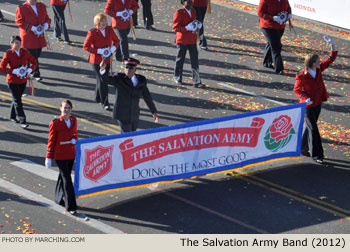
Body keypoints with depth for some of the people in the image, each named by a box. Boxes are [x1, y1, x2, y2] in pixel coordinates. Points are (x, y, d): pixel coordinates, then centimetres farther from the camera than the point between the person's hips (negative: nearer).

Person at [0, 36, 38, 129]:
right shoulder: (8, 54, -13)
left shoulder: (24, 52, 0)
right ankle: (22, 121, -6)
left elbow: (34, 62, 9)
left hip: (23, 80, 5)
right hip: (13, 81, -5)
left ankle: (12, 116, 36)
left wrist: (30, 69, -11)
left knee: (16, 99, 18)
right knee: (17, 101, -6)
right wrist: (14, 71, -25)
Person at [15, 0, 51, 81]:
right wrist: (32, 28, -21)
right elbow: (19, 21, -13)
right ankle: (36, 74, 2)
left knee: (36, 55, 11)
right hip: (28, 37, -6)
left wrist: (46, 24, -9)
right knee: (32, 56, -6)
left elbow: (47, 18, 15)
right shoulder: (21, 8, -10)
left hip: (40, 36, 6)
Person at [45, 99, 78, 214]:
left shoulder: (73, 120, 2)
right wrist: (49, 157, -8)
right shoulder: (55, 123, -14)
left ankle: (59, 199, 37)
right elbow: (51, 140, -9)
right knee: (67, 179, -8)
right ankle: (70, 206, -6)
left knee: (64, 176, 19)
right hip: (60, 155, -6)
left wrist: (74, 139, -8)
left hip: (71, 154, 6)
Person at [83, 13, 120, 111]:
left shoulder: (109, 30, 0)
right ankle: (105, 104, -6)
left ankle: (98, 98, 37)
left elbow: (116, 40, 14)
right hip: (96, 60, -5)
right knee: (102, 81, -8)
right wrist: (99, 51, -20)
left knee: (101, 79, 17)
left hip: (107, 59, 5)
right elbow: (86, 46, -14)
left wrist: (113, 48, -7)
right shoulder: (92, 33, -14)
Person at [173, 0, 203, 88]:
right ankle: (177, 78, 30)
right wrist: (187, 28, -26)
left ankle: (196, 81, 0)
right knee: (180, 59, 10)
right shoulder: (179, 13, -13)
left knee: (195, 60, -2)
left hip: (192, 40, 5)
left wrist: (197, 25, 0)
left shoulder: (193, 11, 8)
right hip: (182, 40, -5)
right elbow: (175, 27, -17)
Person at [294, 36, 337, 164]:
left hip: (318, 104, 7)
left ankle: (303, 148, 33)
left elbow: (330, 60, 1)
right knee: (313, 129, -4)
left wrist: (332, 46, -13)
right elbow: (297, 90, -11)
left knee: (310, 126, 17)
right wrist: (305, 98, -27)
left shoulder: (319, 69, -5)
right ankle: (317, 155, 2)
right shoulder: (302, 77, -22)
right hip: (308, 106, -7)